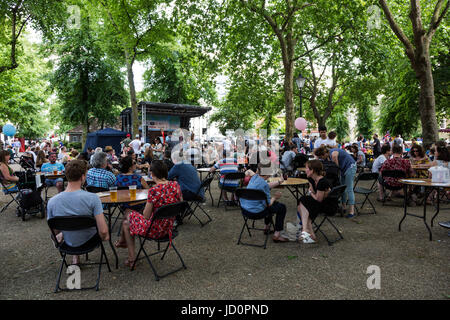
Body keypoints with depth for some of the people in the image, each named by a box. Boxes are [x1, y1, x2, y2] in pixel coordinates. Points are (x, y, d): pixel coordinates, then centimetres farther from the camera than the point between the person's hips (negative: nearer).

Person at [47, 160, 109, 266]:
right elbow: (103, 231, -30)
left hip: (69, 243, 3)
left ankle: (75, 256, 39)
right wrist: (104, 237, -7)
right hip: (89, 241, -3)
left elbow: (54, 232, -5)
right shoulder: (92, 198, -31)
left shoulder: (52, 202, -20)